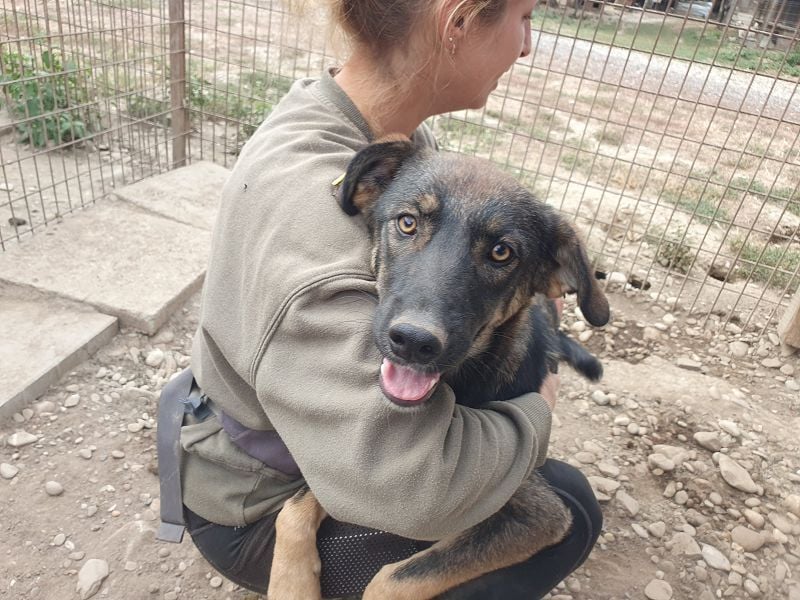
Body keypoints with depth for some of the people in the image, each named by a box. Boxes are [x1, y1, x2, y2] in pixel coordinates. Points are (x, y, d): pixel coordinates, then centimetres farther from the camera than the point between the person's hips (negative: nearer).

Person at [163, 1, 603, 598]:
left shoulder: (393, 130, -10)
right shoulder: (311, 201, -38)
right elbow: (418, 483, -43)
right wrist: (536, 412, -23)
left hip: (321, 416, 8)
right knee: (565, 509, -12)